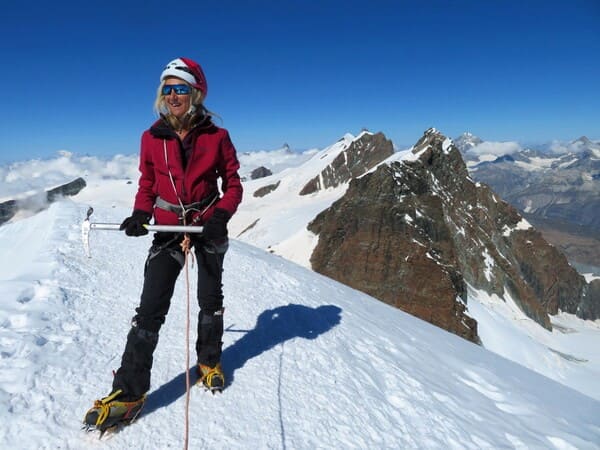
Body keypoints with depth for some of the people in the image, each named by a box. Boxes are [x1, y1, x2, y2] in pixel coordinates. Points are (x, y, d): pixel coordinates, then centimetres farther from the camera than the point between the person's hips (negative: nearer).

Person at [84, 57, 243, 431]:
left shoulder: (216, 137, -7)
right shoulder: (152, 138, -2)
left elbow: (233, 184, -3)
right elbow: (147, 185, 6)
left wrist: (221, 215, -21)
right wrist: (140, 214, -13)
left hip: (209, 228, 0)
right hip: (168, 229, 1)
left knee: (210, 299, 14)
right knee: (151, 307, -5)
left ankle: (210, 361, 37)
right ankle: (129, 390, 6)